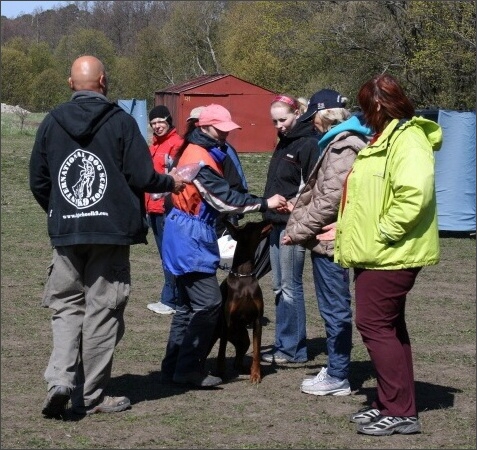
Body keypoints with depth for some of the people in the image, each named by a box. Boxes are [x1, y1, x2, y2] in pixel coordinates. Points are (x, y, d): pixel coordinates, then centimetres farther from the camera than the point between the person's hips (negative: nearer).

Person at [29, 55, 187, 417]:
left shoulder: (52, 123, 4)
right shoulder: (120, 121, -6)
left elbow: (38, 181, 9)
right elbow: (141, 177, -9)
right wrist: (171, 183, 11)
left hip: (65, 232, 3)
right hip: (111, 230, -3)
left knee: (66, 307, 12)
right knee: (102, 311, 4)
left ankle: (60, 380, -7)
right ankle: (92, 396, 9)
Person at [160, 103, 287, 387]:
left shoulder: (204, 153, 15)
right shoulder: (200, 159, -18)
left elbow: (217, 197, 17)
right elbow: (224, 198, -22)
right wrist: (264, 204, -19)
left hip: (191, 236, 11)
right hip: (191, 237, -11)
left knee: (189, 303, 13)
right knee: (209, 302, -11)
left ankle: (175, 366, 17)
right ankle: (188, 369, -6)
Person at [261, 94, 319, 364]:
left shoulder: (308, 144, -11)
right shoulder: (284, 142, 16)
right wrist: (269, 213, 17)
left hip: (292, 225, -9)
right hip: (277, 223, 9)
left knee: (290, 286, -5)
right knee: (279, 287, 11)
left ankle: (292, 349, 1)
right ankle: (285, 345, 17)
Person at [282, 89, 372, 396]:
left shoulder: (343, 147, -16)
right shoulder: (338, 143, 16)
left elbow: (330, 200, -21)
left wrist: (299, 230, -15)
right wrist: (300, 207, 10)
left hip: (330, 240, -10)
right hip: (328, 238, 10)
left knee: (335, 309, -4)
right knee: (335, 309, 15)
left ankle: (337, 378, 2)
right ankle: (337, 370, 23)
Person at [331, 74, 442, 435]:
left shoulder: (408, 139, -17)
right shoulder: (385, 138, 18)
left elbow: (413, 194, -30)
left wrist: (384, 232, -25)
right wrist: (347, 228, 18)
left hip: (390, 254, -11)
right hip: (376, 253, 11)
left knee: (375, 325, -9)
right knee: (389, 327, 15)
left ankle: (401, 412, -5)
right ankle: (391, 403, 23)